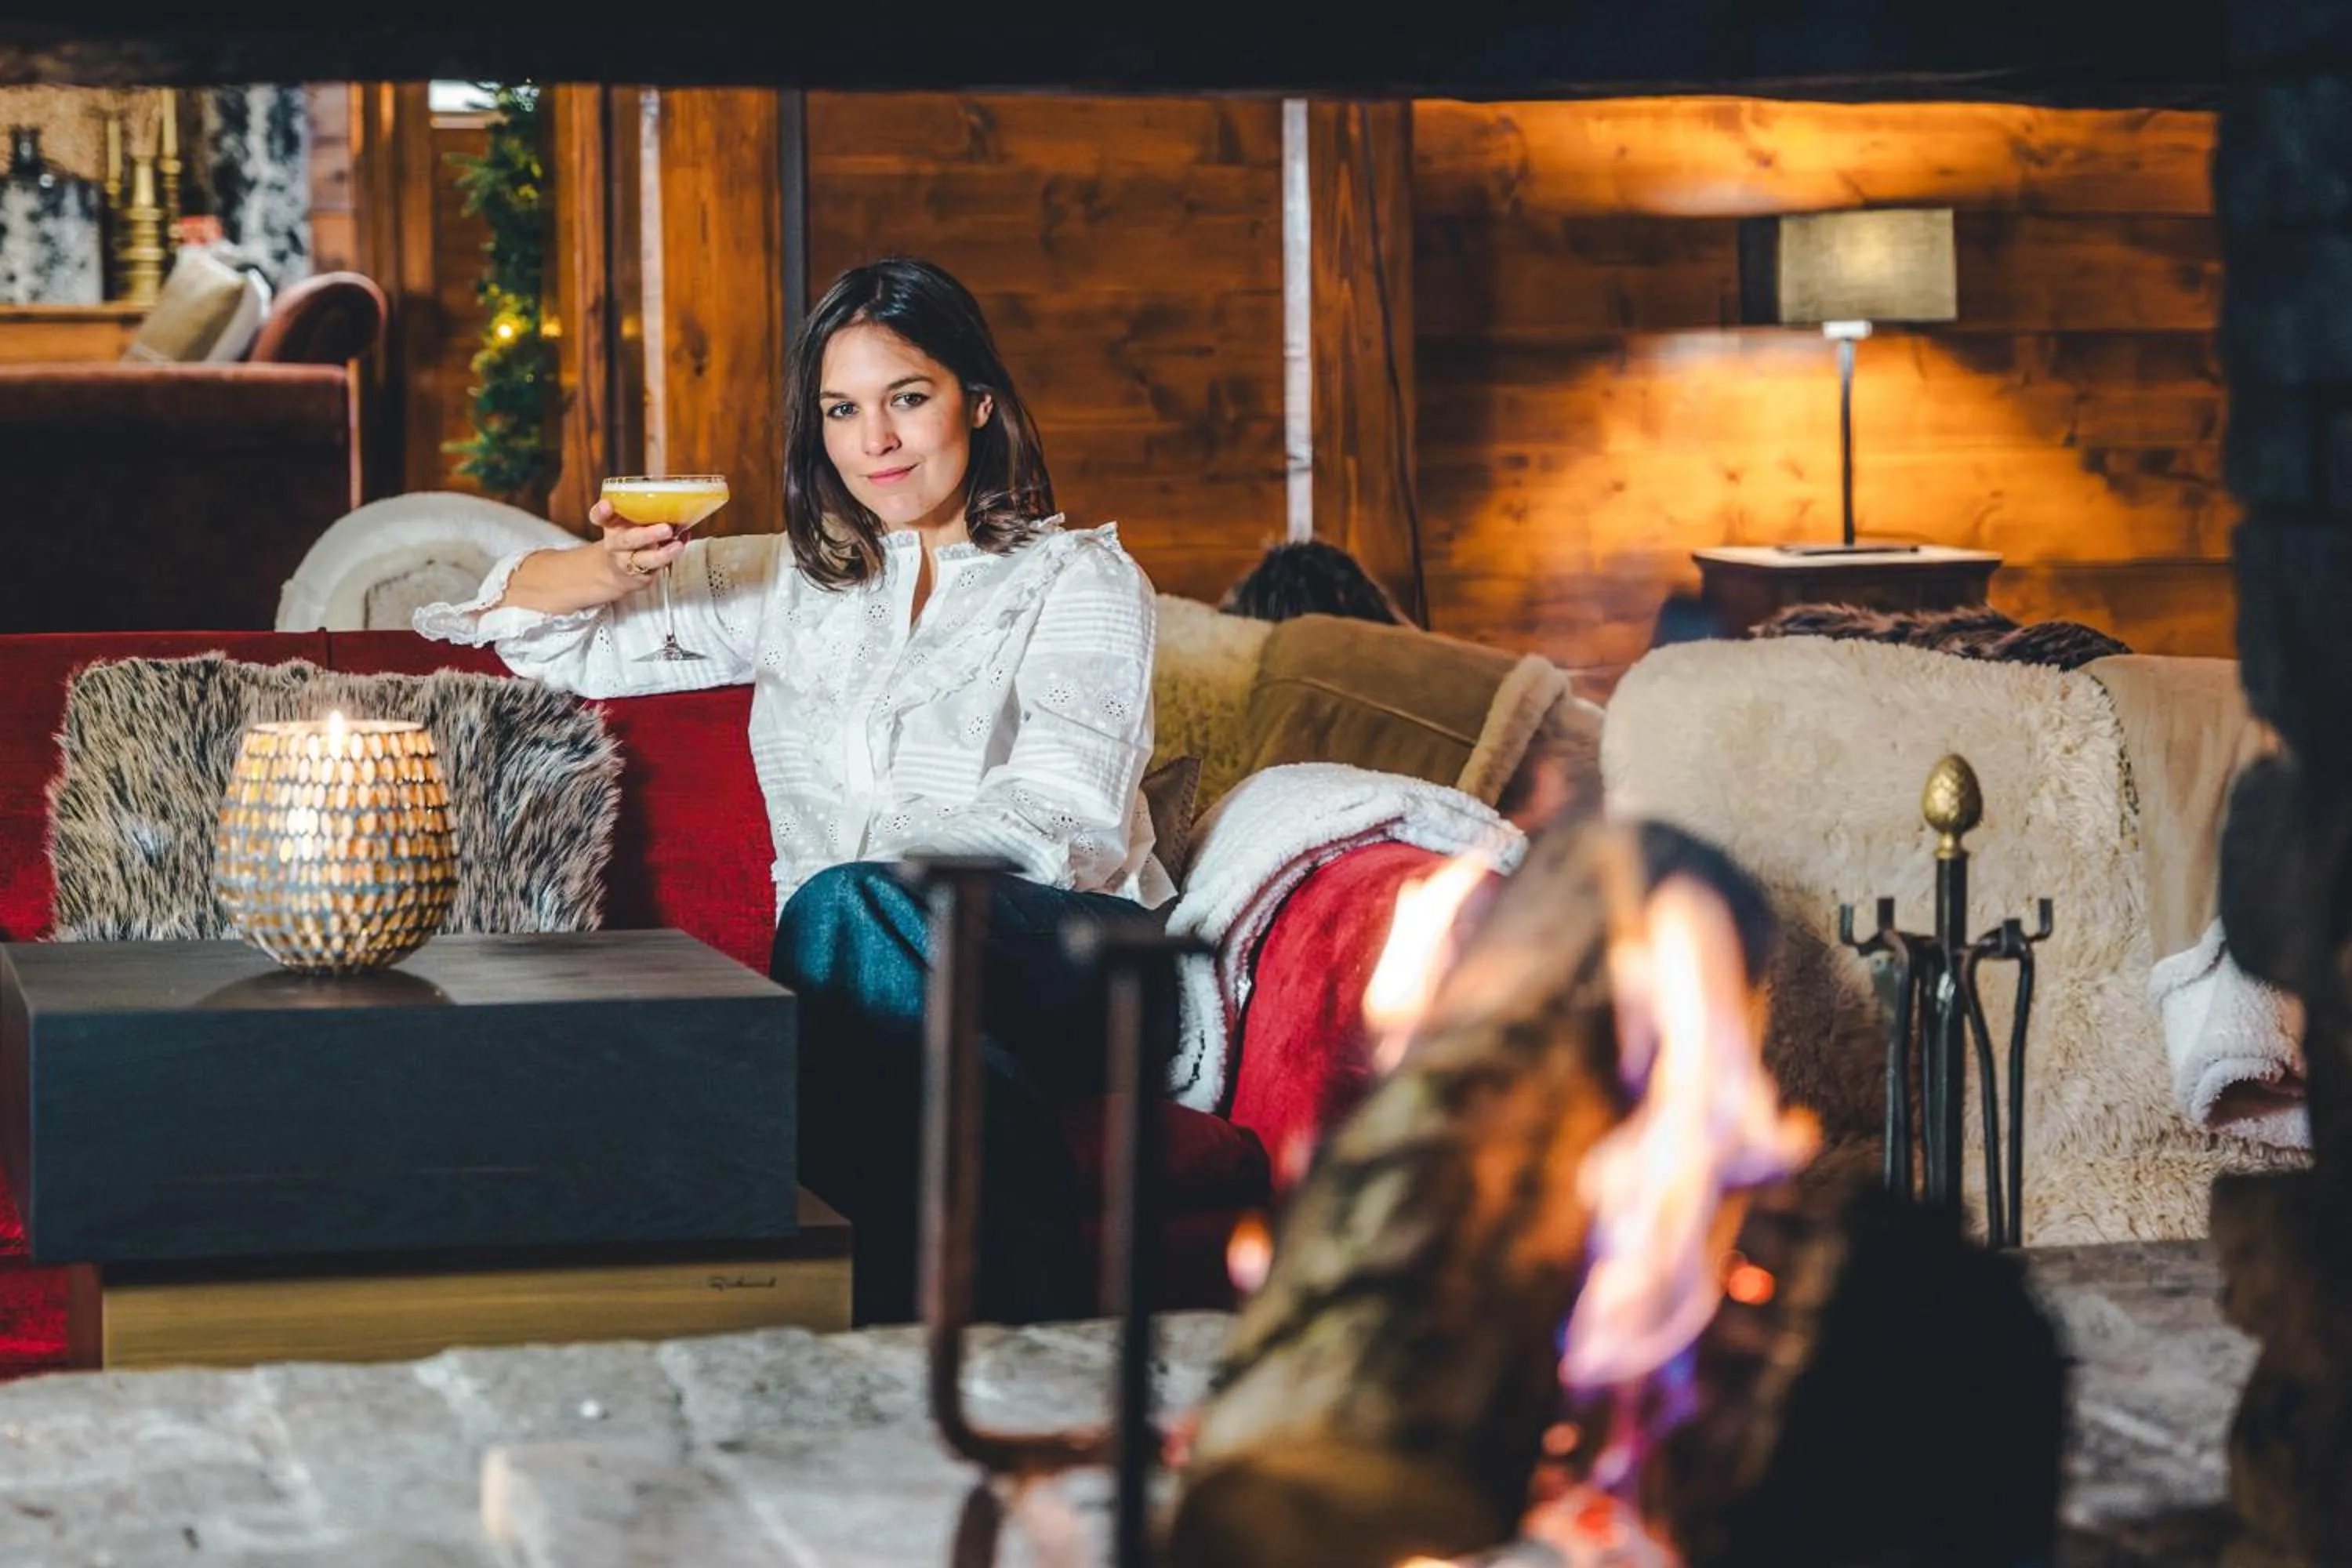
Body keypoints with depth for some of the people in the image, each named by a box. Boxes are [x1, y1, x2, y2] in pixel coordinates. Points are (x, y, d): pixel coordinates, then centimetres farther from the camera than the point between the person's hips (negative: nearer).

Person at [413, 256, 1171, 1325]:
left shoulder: (1082, 578, 13)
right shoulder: (788, 586, 25)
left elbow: (1061, 827, -4)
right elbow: (523, 621, 28)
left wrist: (861, 844, -20)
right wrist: (613, 568, 4)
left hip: (1075, 968, -2)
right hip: (858, 970, 2)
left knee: (848, 907, -37)